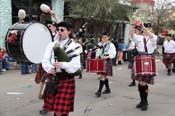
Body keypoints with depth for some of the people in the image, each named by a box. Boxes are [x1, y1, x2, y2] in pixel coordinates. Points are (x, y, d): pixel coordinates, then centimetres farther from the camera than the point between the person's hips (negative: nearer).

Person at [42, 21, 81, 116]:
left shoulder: (74, 46, -4)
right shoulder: (51, 45, 11)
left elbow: (76, 65, -13)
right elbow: (45, 60, 3)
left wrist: (63, 65, -29)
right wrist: (49, 69, -18)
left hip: (66, 79, -5)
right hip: (52, 79, 5)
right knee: (55, 107, 14)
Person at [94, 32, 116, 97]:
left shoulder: (111, 45, -5)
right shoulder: (99, 44, 11)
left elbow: (113, 54, -10)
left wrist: (106, 57, -24)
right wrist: (97, 56, 3)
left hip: (107, 62, -6)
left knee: (103, 75, -12)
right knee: (104, 76, 14)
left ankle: (99, 91, -12)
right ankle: (107, 89, 28)